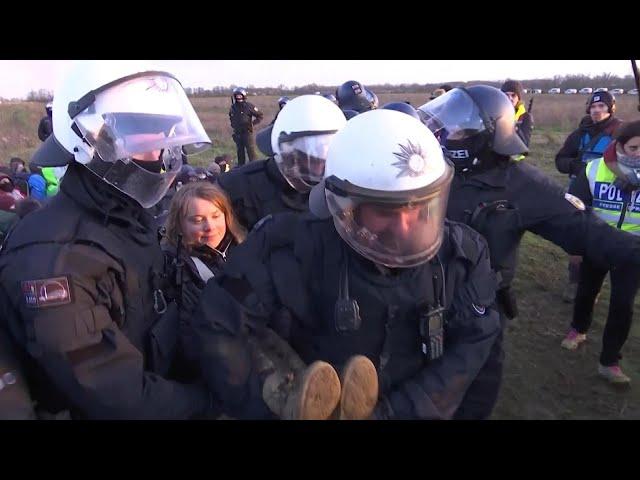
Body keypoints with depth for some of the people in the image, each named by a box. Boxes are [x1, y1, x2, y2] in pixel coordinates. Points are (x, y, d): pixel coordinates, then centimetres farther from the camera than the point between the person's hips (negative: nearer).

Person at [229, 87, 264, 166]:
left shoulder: (249, 106, -7)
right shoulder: (233, 107, 9)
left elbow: (260, 115, -3)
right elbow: (231, 117, 31)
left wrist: (253, 123, -9)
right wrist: (233, 125, 18)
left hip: (247, 132, -5)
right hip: (237, 133, 5)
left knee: (251, 151, -7)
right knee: (240, 151, 13)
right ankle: (240, 165, 22)